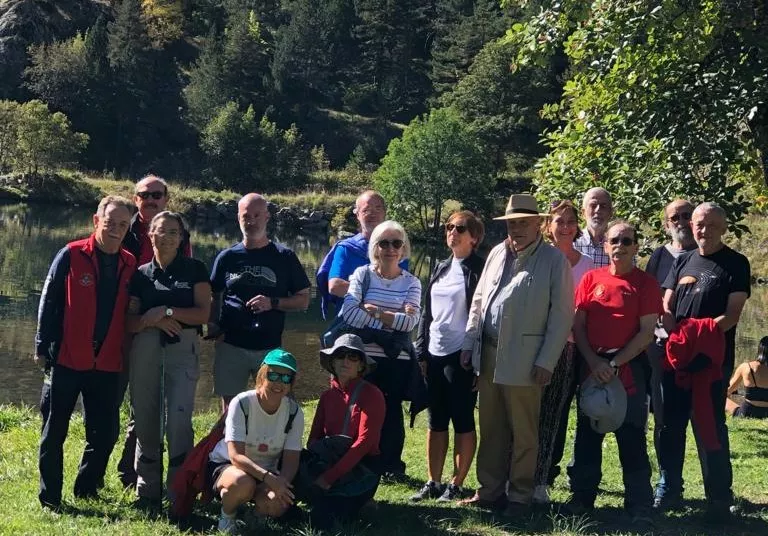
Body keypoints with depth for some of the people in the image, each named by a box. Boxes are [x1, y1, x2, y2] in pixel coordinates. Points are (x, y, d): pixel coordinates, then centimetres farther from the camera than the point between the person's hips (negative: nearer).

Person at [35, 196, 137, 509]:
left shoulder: (130, 265, 7)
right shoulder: (71, 256, -4)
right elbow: (49, 303, -3)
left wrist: (126, 353, 11)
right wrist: (42, 346, -6)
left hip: (107, 363, 3)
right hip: (67, 360, -3)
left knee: (106, 431, 6)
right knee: (55, 430, 4)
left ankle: (86, 488, 25)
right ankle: (49, 496, 15)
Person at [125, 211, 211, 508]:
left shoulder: (194, 270, 7)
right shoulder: (140, 274, 11)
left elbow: (203, 313, -2)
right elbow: (130, 322, 7)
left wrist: (166, 311, -12)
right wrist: (152, 320, -13)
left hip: (183, 348, -2)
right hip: (146, 347, 2)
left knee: (178, 418, -13)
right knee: (145, 418, 3)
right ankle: (148, 491, 12)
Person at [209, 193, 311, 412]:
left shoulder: (284, 257, 4)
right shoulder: (227, 258, 8)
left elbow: (303, 300, 5)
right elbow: (214, 298, 15)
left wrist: (273, 303, -11)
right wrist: (213, 329, -3)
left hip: (271, 347, -1)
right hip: (231, 346, 1)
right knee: (230, 409, 5)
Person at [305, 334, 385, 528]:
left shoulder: (371, 395, -10)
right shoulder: (328, 396, 8)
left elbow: (364, 442, -19)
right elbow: (314, 438, 9)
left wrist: (330, 476, -25)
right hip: (331, 464, 6)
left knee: (323, 516, -23)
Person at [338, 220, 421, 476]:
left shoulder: (411, 282, 8)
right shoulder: (362, 274, 4)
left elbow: (411, 321, -7)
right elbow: (349, 313, -10)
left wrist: (374, 311, -10)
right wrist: (394, 319, -10)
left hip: (398, 360, 1)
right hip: (364, 357, -1)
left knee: (392, 411, 5)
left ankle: (391, 466, 16)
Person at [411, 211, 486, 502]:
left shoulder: (479, 269, -6)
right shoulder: (441, 268, 14)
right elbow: (427, 312, 15)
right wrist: (421, 353, 10)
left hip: (461, 357, -7)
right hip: (434, 355, 7)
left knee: (463, 422, 2)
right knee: (435, 422, 10)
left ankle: (456, 485, 8)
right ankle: (433, 482, 17)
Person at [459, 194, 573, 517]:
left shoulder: (554, 260, -5)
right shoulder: (497, 254, 13)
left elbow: (561, 314, -8)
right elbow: (478, 300, 18)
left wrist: (546, 361, -12)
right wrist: (469, 343, 12)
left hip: (523, 359, -5)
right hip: (488, 355, 6)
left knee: (523, 433, 3)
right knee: (490, 429, 12)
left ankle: (520, 496, 14)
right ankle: (490, 490, 23)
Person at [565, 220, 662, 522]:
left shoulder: (646, 283, -1)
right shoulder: (591, 279, 6)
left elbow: (647, 332, -6)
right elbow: (577, 325, 4)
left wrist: (615, 364, -12)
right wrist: (594, 362, -8)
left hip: (629, 367, -3)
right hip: (591, 366, 3)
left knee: (632, 437, -2)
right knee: (587, 433, 9)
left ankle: (640, 506, 4)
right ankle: (583, 496, 20)